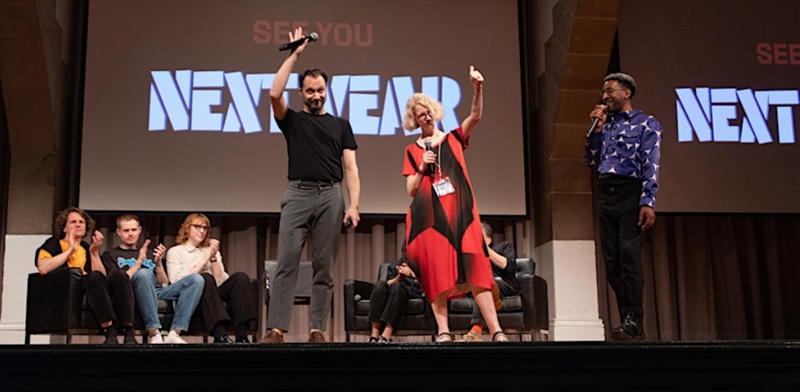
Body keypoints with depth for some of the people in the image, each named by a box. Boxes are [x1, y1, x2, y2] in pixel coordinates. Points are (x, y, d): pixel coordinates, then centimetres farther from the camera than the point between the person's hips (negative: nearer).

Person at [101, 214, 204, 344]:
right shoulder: (111, 255, 19)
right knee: (143, 273, -38)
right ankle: (154, 333, -39)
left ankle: (174, 334, -33)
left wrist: (158, 263, 4)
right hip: (131, 294, -5)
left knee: (196, 279, -20)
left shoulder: (150, 253, 31)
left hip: (158, 292, 5)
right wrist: (139, 261, -6)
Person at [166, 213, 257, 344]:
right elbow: (177, 281, -4)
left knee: (240, 277, -23)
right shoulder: (175, 252, 15)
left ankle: (242, 336, -39)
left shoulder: (212, 251, 27)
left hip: (214, 294, 4)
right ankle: (221, 335, -53)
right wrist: (205, 259, -4)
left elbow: (221, 281, 12)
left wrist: (213, 258, -1)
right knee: (205, 278, -35)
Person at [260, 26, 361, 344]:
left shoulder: (340, 125, 16)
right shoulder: (292, 120, 14)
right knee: (286, 262, -10)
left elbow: (350, 168, 9)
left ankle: (317, 330, 3)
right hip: (298, 194, -1)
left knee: (324, 266, 1)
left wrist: (353, 205, -5)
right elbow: (274, 94, -7)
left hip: (330, 196, 1)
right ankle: (276, 329, -14)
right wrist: (294, 55, -1)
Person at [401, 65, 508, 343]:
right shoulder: (412, 151, 14)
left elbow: (475, 116, -3)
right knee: (436, 272, -5)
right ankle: (443, 332, -2)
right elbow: (411, 190, 10)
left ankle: (496, 331, -13)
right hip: (429, 216, 1)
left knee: (475, 268, -9)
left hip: (460, 213, 0)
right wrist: (422, 168, -7)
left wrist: (477, 88, -20)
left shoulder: (454, 139, 14)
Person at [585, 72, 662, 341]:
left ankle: (634, 323, -17)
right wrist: (597, 129, 8)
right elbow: (591, 160, 16)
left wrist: (648, 202, -17)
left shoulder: (646, 124, 4)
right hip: (605, 195, 6)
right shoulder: (605, 125, 22)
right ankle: (627, 321, 5)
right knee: (612, 261, 2)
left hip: (630, 193, -6)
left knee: (629, 255, -16)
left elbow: (651, 166, -6)